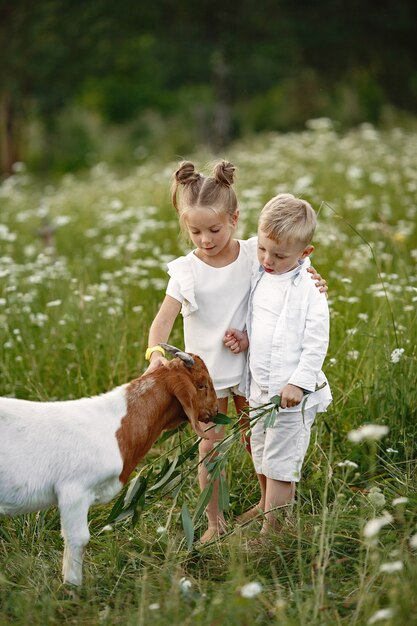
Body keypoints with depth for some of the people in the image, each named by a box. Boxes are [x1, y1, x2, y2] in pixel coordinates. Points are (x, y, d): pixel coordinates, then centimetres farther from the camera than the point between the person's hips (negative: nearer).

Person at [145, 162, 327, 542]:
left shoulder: (254, 255, -11)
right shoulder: (186, 271, -15)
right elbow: (164, 318, -21)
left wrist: (312, 284, -18)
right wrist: (155, 352, -40)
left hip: (249, 365, 1)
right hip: (205, 370, -1)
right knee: (211, 446, 5)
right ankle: (215, 522, 19)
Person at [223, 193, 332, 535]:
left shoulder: (309, 290, -17)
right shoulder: (259, 279, 4)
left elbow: (317, 343, -16)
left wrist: (299, 382, -19)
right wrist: (244, 339, -2)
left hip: (292, 391, -7)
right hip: (259, 386, 7)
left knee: (281, 462, 0)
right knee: (260, 453, 24)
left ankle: (273, 526, 10)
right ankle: (266, 503, 45)